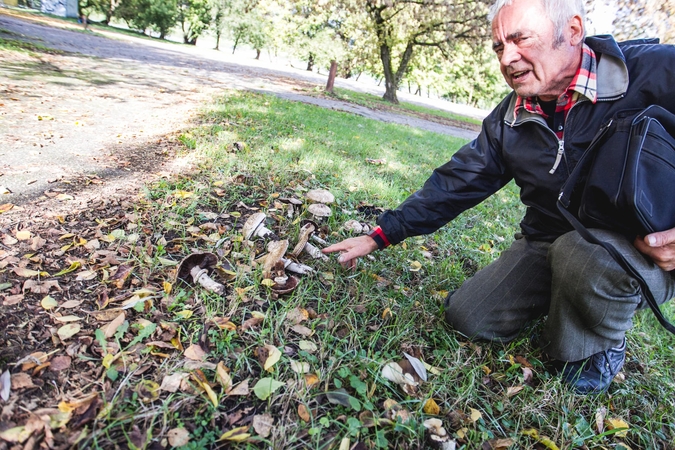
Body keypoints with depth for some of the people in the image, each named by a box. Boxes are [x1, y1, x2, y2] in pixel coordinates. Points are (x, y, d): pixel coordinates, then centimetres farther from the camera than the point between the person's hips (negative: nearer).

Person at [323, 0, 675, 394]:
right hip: (548, 246, 5)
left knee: (586, 254, -37)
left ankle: (602, 347, -3)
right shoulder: (509, 121, -3)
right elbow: (454, 184, -1)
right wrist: (378, 237, -3)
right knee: (466, 317, -2)